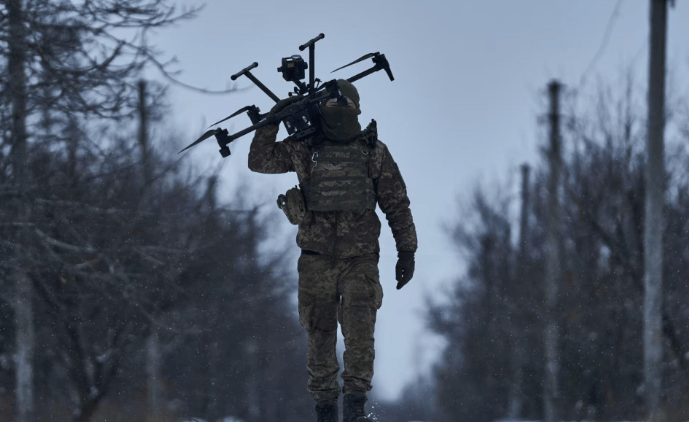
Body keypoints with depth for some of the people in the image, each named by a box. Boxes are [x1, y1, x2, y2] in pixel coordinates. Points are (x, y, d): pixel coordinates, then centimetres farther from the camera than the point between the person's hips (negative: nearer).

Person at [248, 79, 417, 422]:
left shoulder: (374, 152, 6)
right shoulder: (305, 150, 7)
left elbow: (397, 204, 9)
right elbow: (260, 161, 6)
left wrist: (406, 250, 5)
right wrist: (273, 120, -4)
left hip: (360, 259, -1)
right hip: (317, 258, 1)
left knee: (359, 331, -16)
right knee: (319, 336, 3)